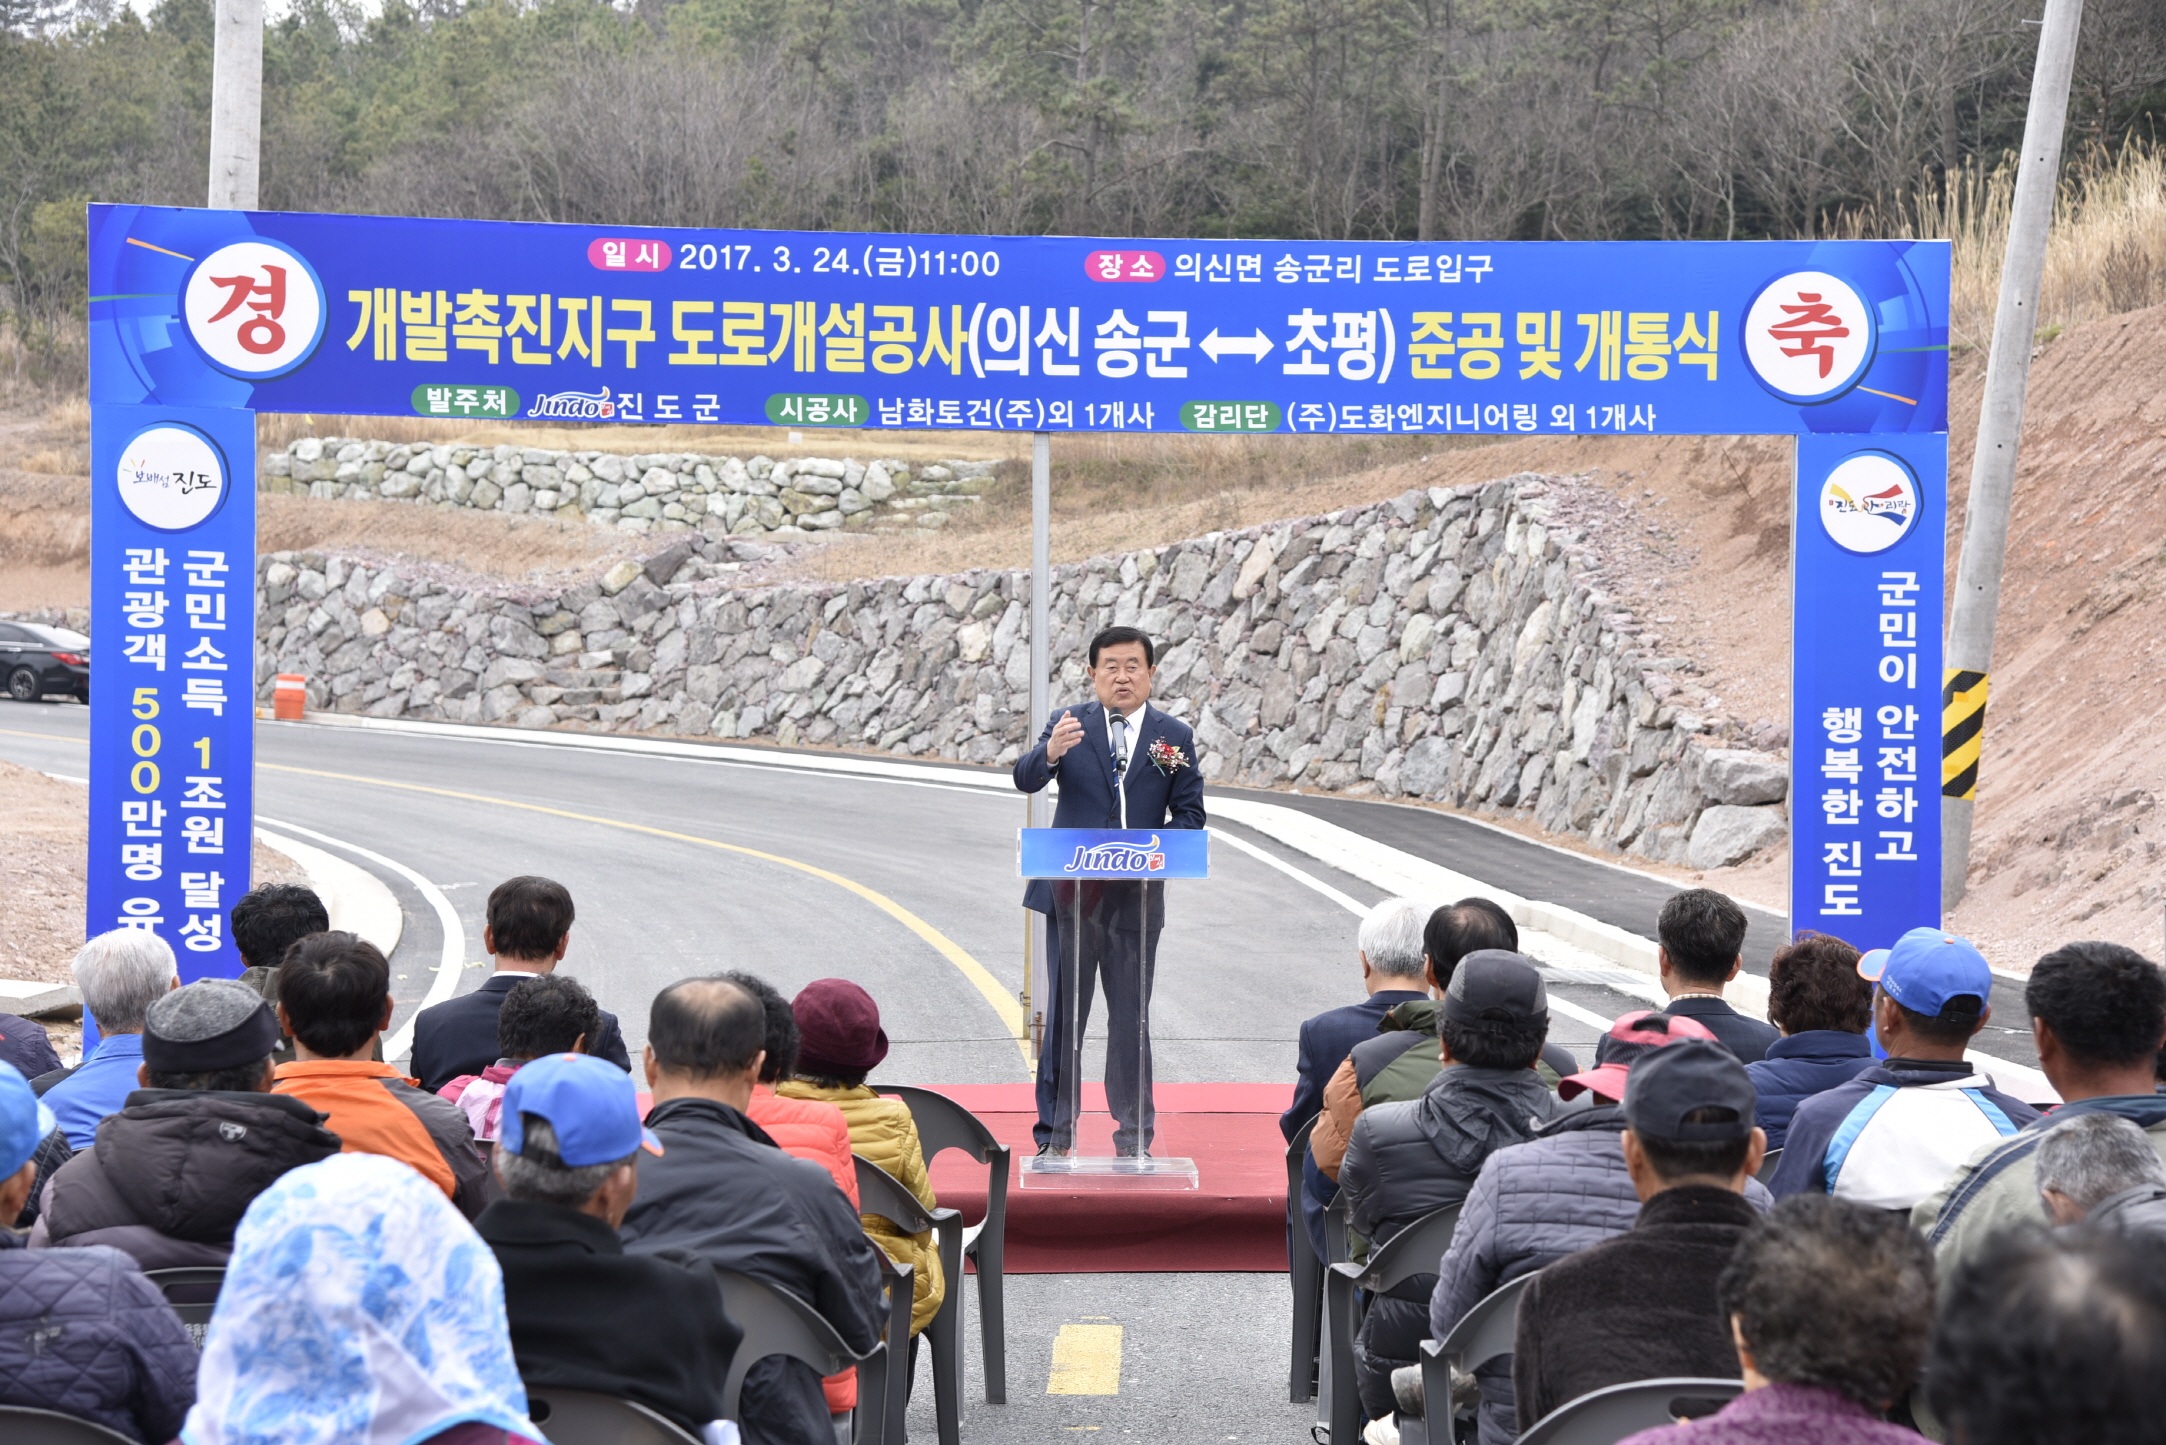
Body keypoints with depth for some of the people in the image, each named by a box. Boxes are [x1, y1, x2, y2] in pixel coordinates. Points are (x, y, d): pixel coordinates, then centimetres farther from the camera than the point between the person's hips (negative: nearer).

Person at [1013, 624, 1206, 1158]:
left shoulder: (1175, 736, 6)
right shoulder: (1068, 723, 2)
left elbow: (1189, 814, 6)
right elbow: (1025, 780, -13)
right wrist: (1051, 752, -34)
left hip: (1137, 897, 1)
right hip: (1071, 890, -1)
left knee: (1131, 1018, 7)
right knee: (1064, 1014, 3)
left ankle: (1134, 1137, 15)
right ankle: (1055, 1135, 9)